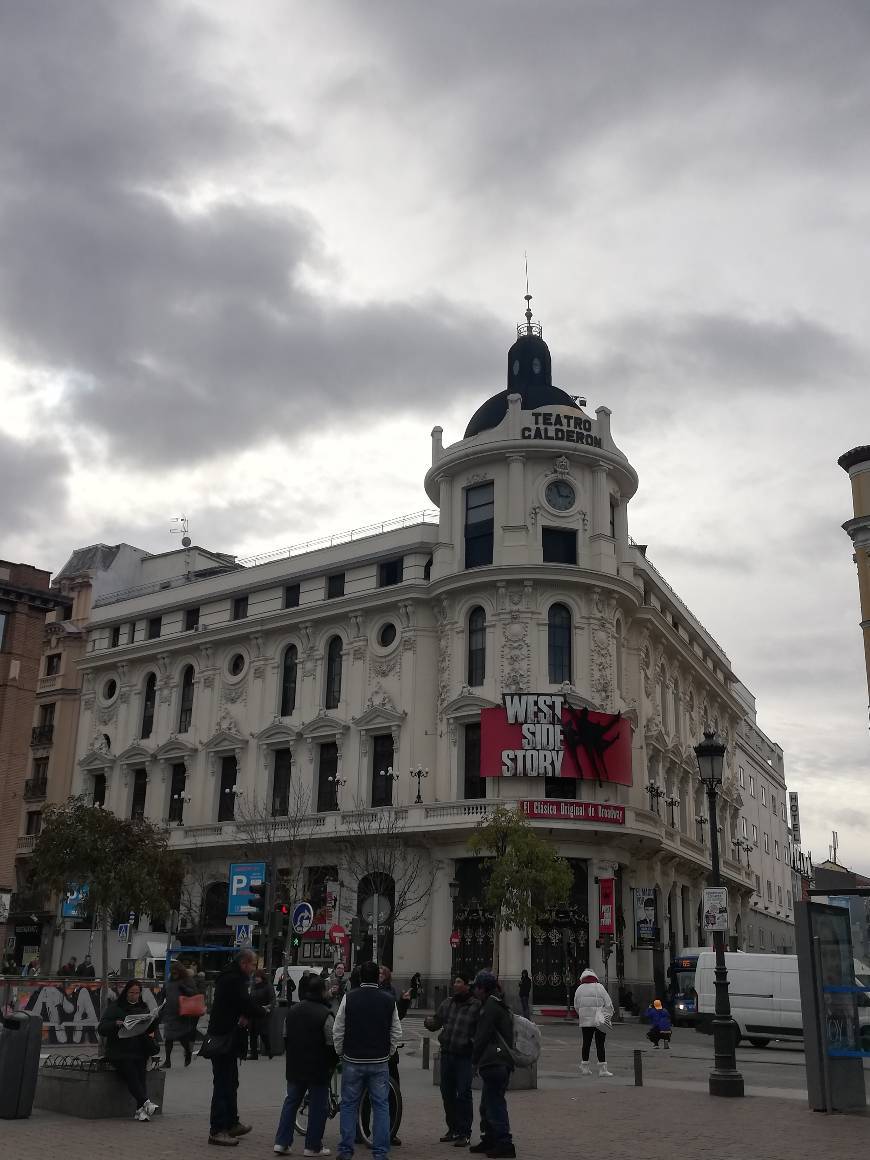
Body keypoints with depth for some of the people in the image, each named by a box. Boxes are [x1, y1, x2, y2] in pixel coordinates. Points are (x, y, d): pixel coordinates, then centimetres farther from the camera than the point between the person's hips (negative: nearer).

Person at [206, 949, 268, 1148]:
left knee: (230, 1082, 19)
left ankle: (231, 1123, 30)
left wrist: (245, 1016, -6)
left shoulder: (229, 977, 15)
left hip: (226, 1037, 11)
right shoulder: (234, 979, -18)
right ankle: (217, 1131, -2)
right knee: (224, 1083, -6)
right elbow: (246, 1003, -22)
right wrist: (264, 1013, -4)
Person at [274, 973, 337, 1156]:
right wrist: (332, 1064, 1)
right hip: (318, 1069, -6)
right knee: (317, 1106, 5)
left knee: (291, 1101, 16)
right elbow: (331, 1044, -15)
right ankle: (313, 1146, 10)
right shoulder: (325, 1014, -17)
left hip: (294, 1066, 6)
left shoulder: (292, 1010, 5)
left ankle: (282, 1142, 12)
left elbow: (286, 1037, 13)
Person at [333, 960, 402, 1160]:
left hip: (352, 1061, 0)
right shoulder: (388, 1000, -1)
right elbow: (397, 1033, 3)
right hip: (380, 1062, 1)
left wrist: (340, 1053, 12)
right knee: (381, 1106, 7)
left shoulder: (349, 997, -5)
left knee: (349, 1105, 9)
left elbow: (338, 1031, -2)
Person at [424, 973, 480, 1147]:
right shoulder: (448, 1003, 11)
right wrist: (429, 1022, -6)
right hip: (447, 1053, 6)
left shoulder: (476, 1006, -6)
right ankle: (453, 1128, 26)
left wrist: (473, 1042, -22)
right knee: (447, 1093, 12)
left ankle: (464, 1133, 4)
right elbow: (437, 1021, 15)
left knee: (463, 1094, -5)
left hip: (464, 1056, -6)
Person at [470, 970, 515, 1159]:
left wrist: (475, 1059, -5)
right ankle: (489, 1140, 25)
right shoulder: (499, 1005, 18)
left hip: (493, 1063, -10)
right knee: (487, 1105, 18)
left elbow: (482, 1036, -15)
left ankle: (504, 1143, -5)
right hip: (502, 1063, 10)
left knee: (495, 1104, -6)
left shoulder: (491, 1006, -13)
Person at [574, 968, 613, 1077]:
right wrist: (608, 1017, 5)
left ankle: (584, 1067, 17)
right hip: (599, 1022, -3)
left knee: (586, 1043, 12)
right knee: (600, 1044, 0)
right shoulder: (599, 987, -4)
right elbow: (608, 1004, -4)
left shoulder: (579, 989, 5)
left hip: (585, 1022, 3)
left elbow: (576, 1006, 11)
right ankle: (602, 1069, -1)